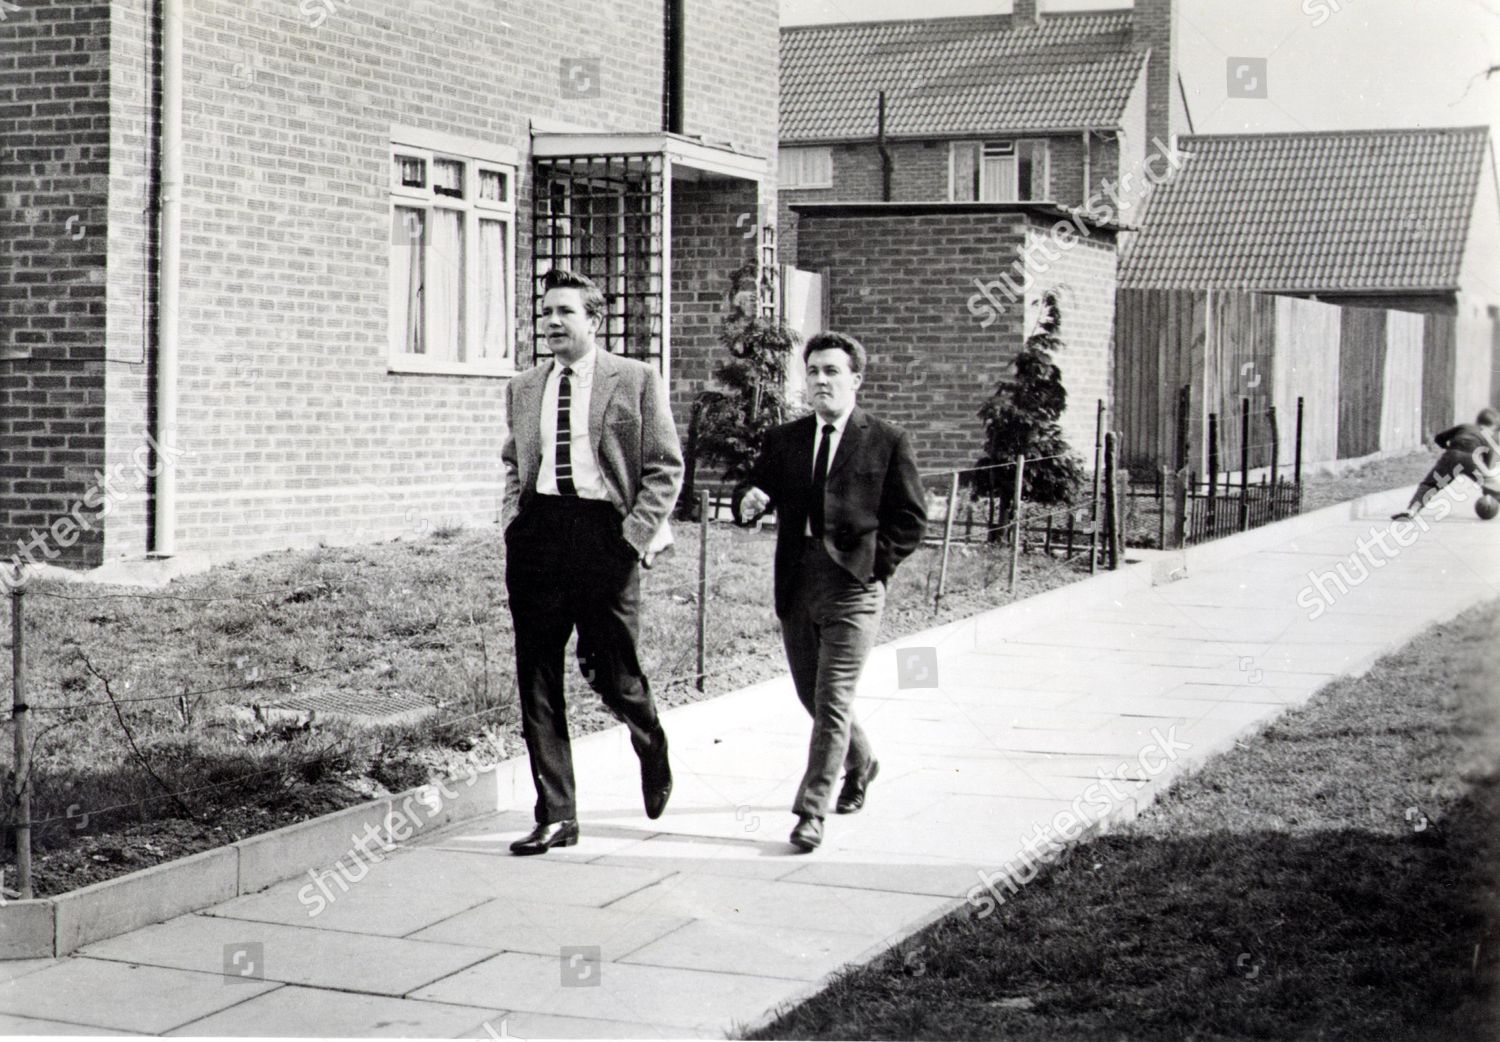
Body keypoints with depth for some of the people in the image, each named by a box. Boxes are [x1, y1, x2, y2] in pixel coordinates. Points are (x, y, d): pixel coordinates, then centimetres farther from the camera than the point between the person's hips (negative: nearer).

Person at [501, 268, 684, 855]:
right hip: (536, 536, 4)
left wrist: (638, 532, -9)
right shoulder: (523, 389, 15)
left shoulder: (635, 381, 2)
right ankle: (555, 816, 8)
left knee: (609, 670, -1)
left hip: (605, 532, -4)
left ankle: (653, 750, 34)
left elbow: (666, 467, 0)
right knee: (536, 679, 1)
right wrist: (513, 519, 11)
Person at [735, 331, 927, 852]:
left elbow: (911, 517, 1)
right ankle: (859, 762, 43)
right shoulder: (782, 439, 11)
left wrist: (876, 565, -7)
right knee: (813, 698, 16)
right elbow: (756, 490, 11)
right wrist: (748, 505, -13)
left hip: (852, 589, -5)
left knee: (832, 703, -9)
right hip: (795, 589, 5)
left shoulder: (887, 441, 0)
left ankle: (811, 810, -5)